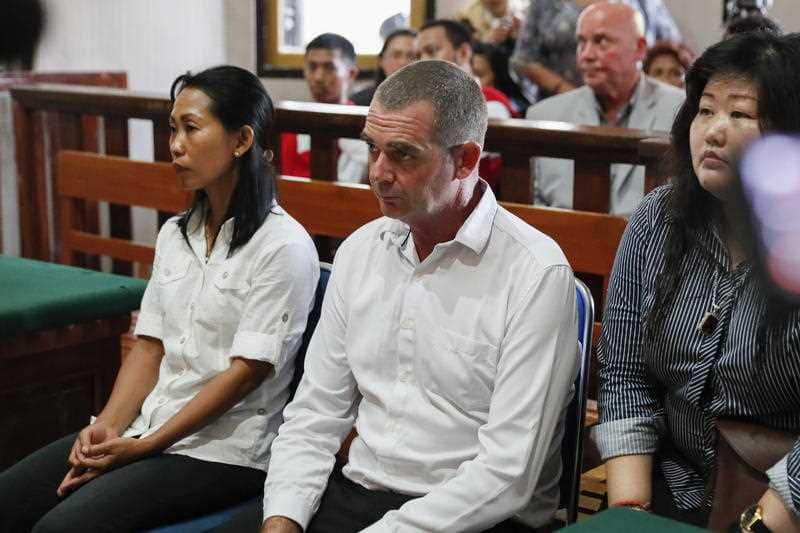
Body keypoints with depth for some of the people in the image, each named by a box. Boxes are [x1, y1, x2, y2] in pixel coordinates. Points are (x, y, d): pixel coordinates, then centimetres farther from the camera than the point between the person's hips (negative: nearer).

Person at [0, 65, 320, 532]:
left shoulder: (284, 246, -11)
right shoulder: (175, 234, 12)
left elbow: (248, 370, -15)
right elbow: (149, 345, 11)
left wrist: (146, 445, -15)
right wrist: (108, 428, -6)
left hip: (223, 449, -7)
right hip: (148, 424, 7)